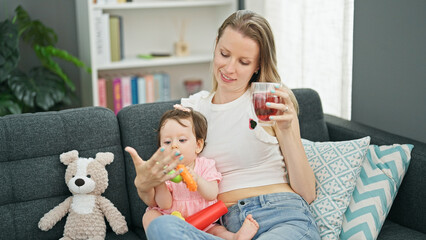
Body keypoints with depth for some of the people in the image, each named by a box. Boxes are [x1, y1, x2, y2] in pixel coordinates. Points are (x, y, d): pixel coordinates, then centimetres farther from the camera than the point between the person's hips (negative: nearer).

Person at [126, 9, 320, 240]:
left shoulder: (272, 101, 5)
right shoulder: (190, 109, 13)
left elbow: (307, 194, 1)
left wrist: (287, 131, -13)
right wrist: (143, 184, -11)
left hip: (285, 218, -3)